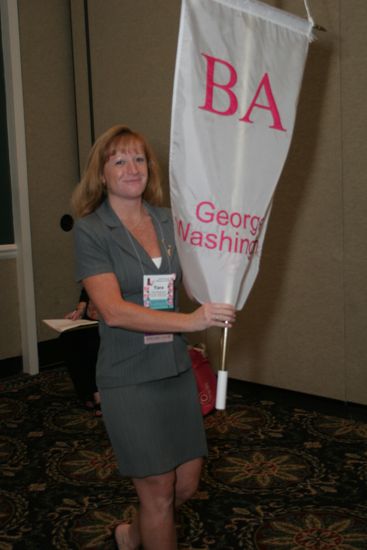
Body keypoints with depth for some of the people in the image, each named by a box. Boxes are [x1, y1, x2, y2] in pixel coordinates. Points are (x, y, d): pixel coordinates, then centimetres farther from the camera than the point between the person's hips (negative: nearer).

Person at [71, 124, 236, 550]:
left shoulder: (168, 222, 4)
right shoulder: (90, 230, -11)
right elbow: (114, 311, -21)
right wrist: (189, 321, -30)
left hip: (177, 370, 6)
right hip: (129, 378, -5)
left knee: (187, 484, 15)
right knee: (159, 493, 5)